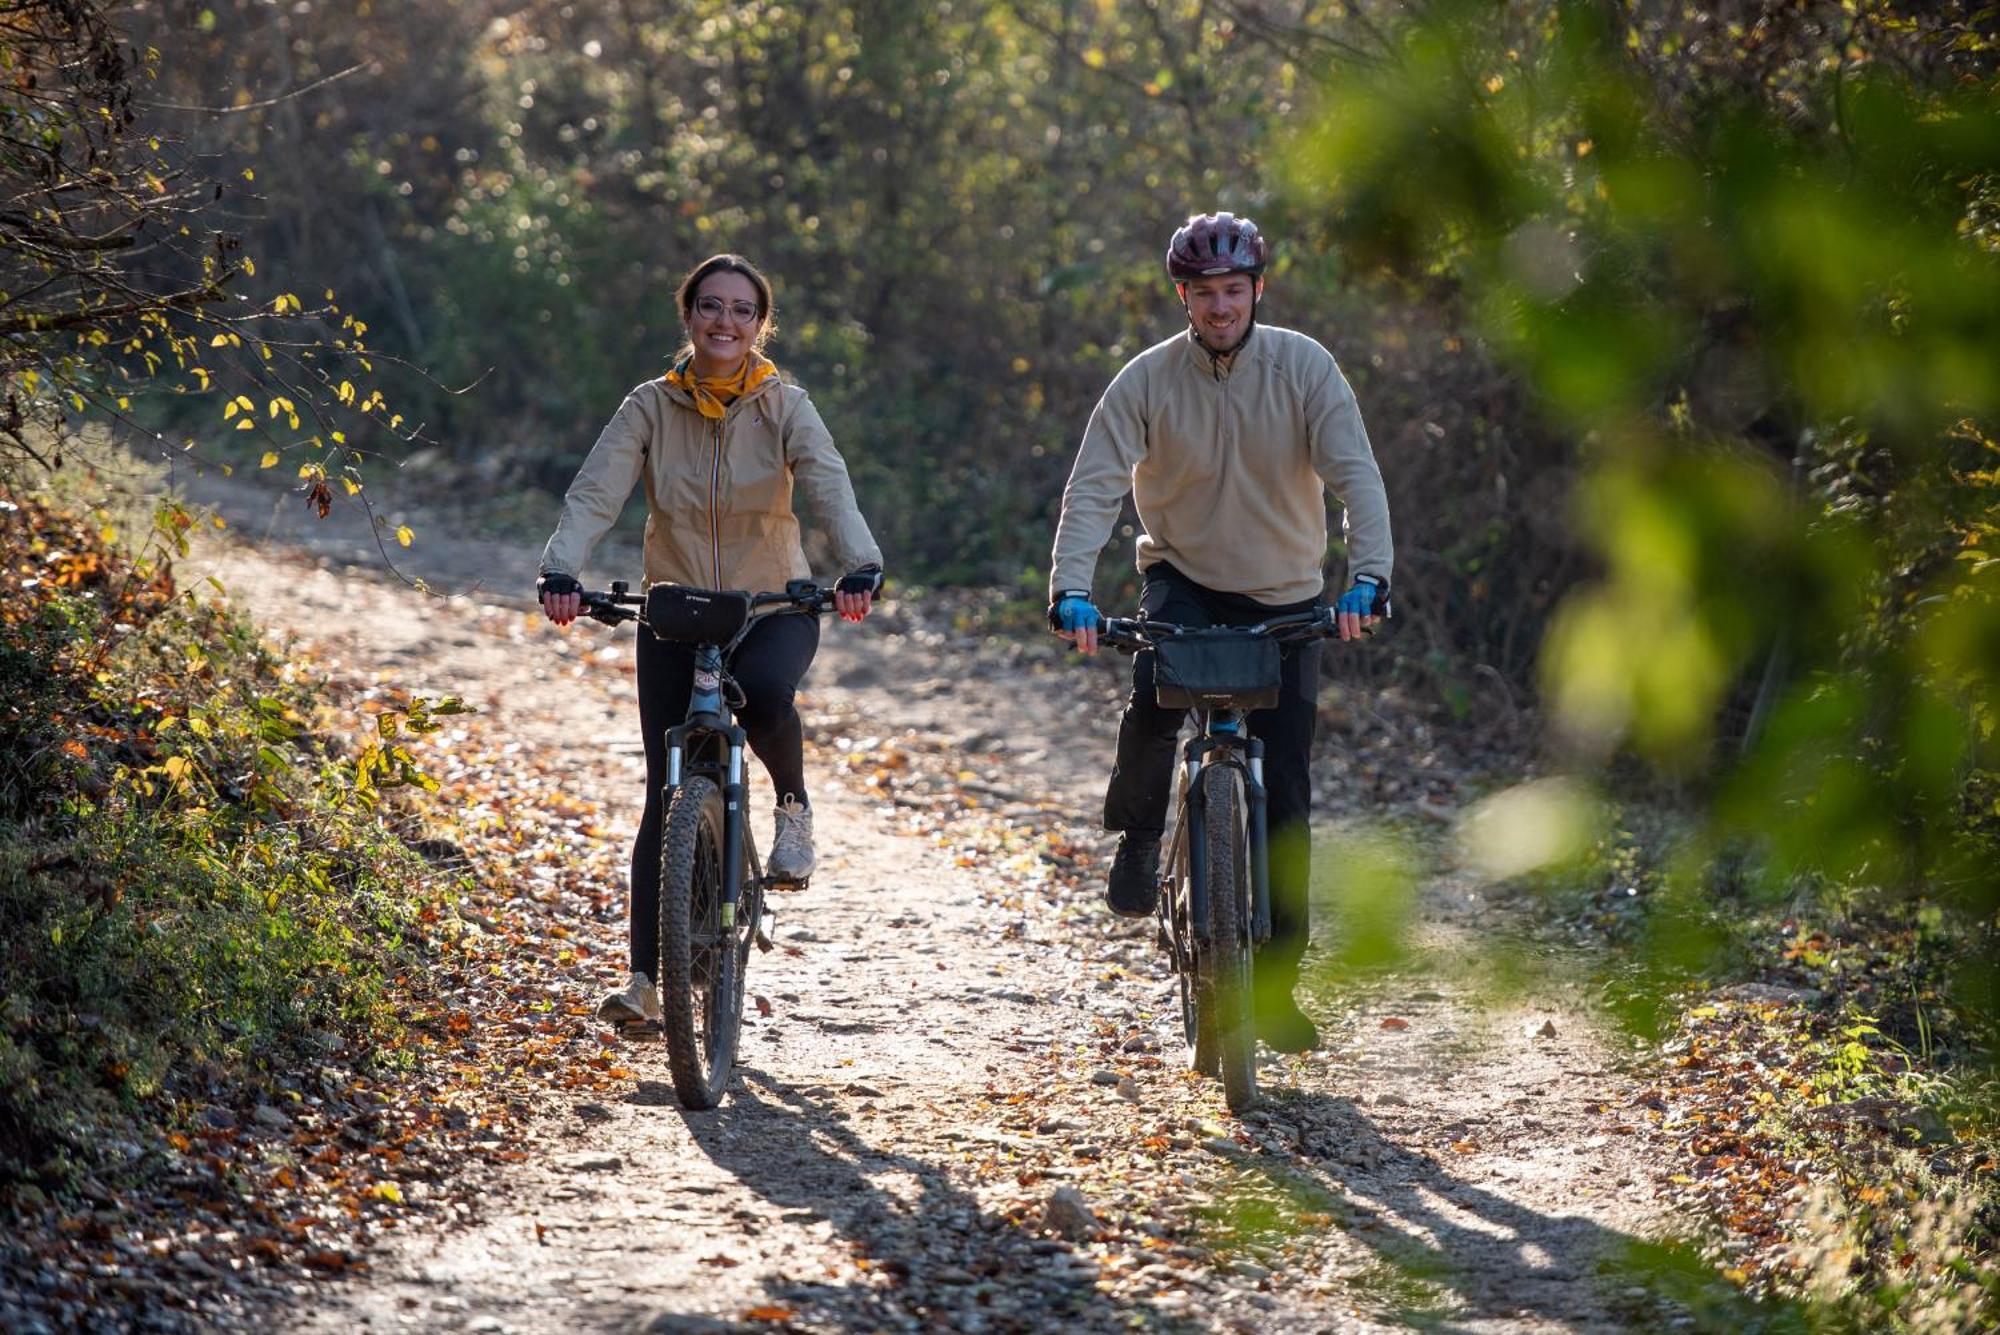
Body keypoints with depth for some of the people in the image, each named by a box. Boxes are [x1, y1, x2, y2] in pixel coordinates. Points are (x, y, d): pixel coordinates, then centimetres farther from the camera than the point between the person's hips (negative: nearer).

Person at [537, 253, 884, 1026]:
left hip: (774, 607, -1)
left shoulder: (784, 408, -6)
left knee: (765, 689, -36)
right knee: (669, 794, -5)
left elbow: (830, 488, -21)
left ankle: (793, 804, -5)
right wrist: (560, 572, -35)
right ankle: (646, 976, 1)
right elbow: (595, 494, -16)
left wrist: (861, 567, -41)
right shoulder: (650, 409, -5)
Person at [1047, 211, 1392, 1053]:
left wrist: (1367, 575, -35)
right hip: (1182, 579, -1)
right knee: (1155, 694, -33)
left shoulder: (1304, 368, -11)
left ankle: (1275, 982, 7)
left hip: (1285, 598, 1)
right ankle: (1137, 836, -3)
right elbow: (1094, 488, -18)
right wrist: (1070, 590, -34)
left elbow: (1355, 475, -19)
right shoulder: (1147, 381, -11)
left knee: (1286, 798, -3)